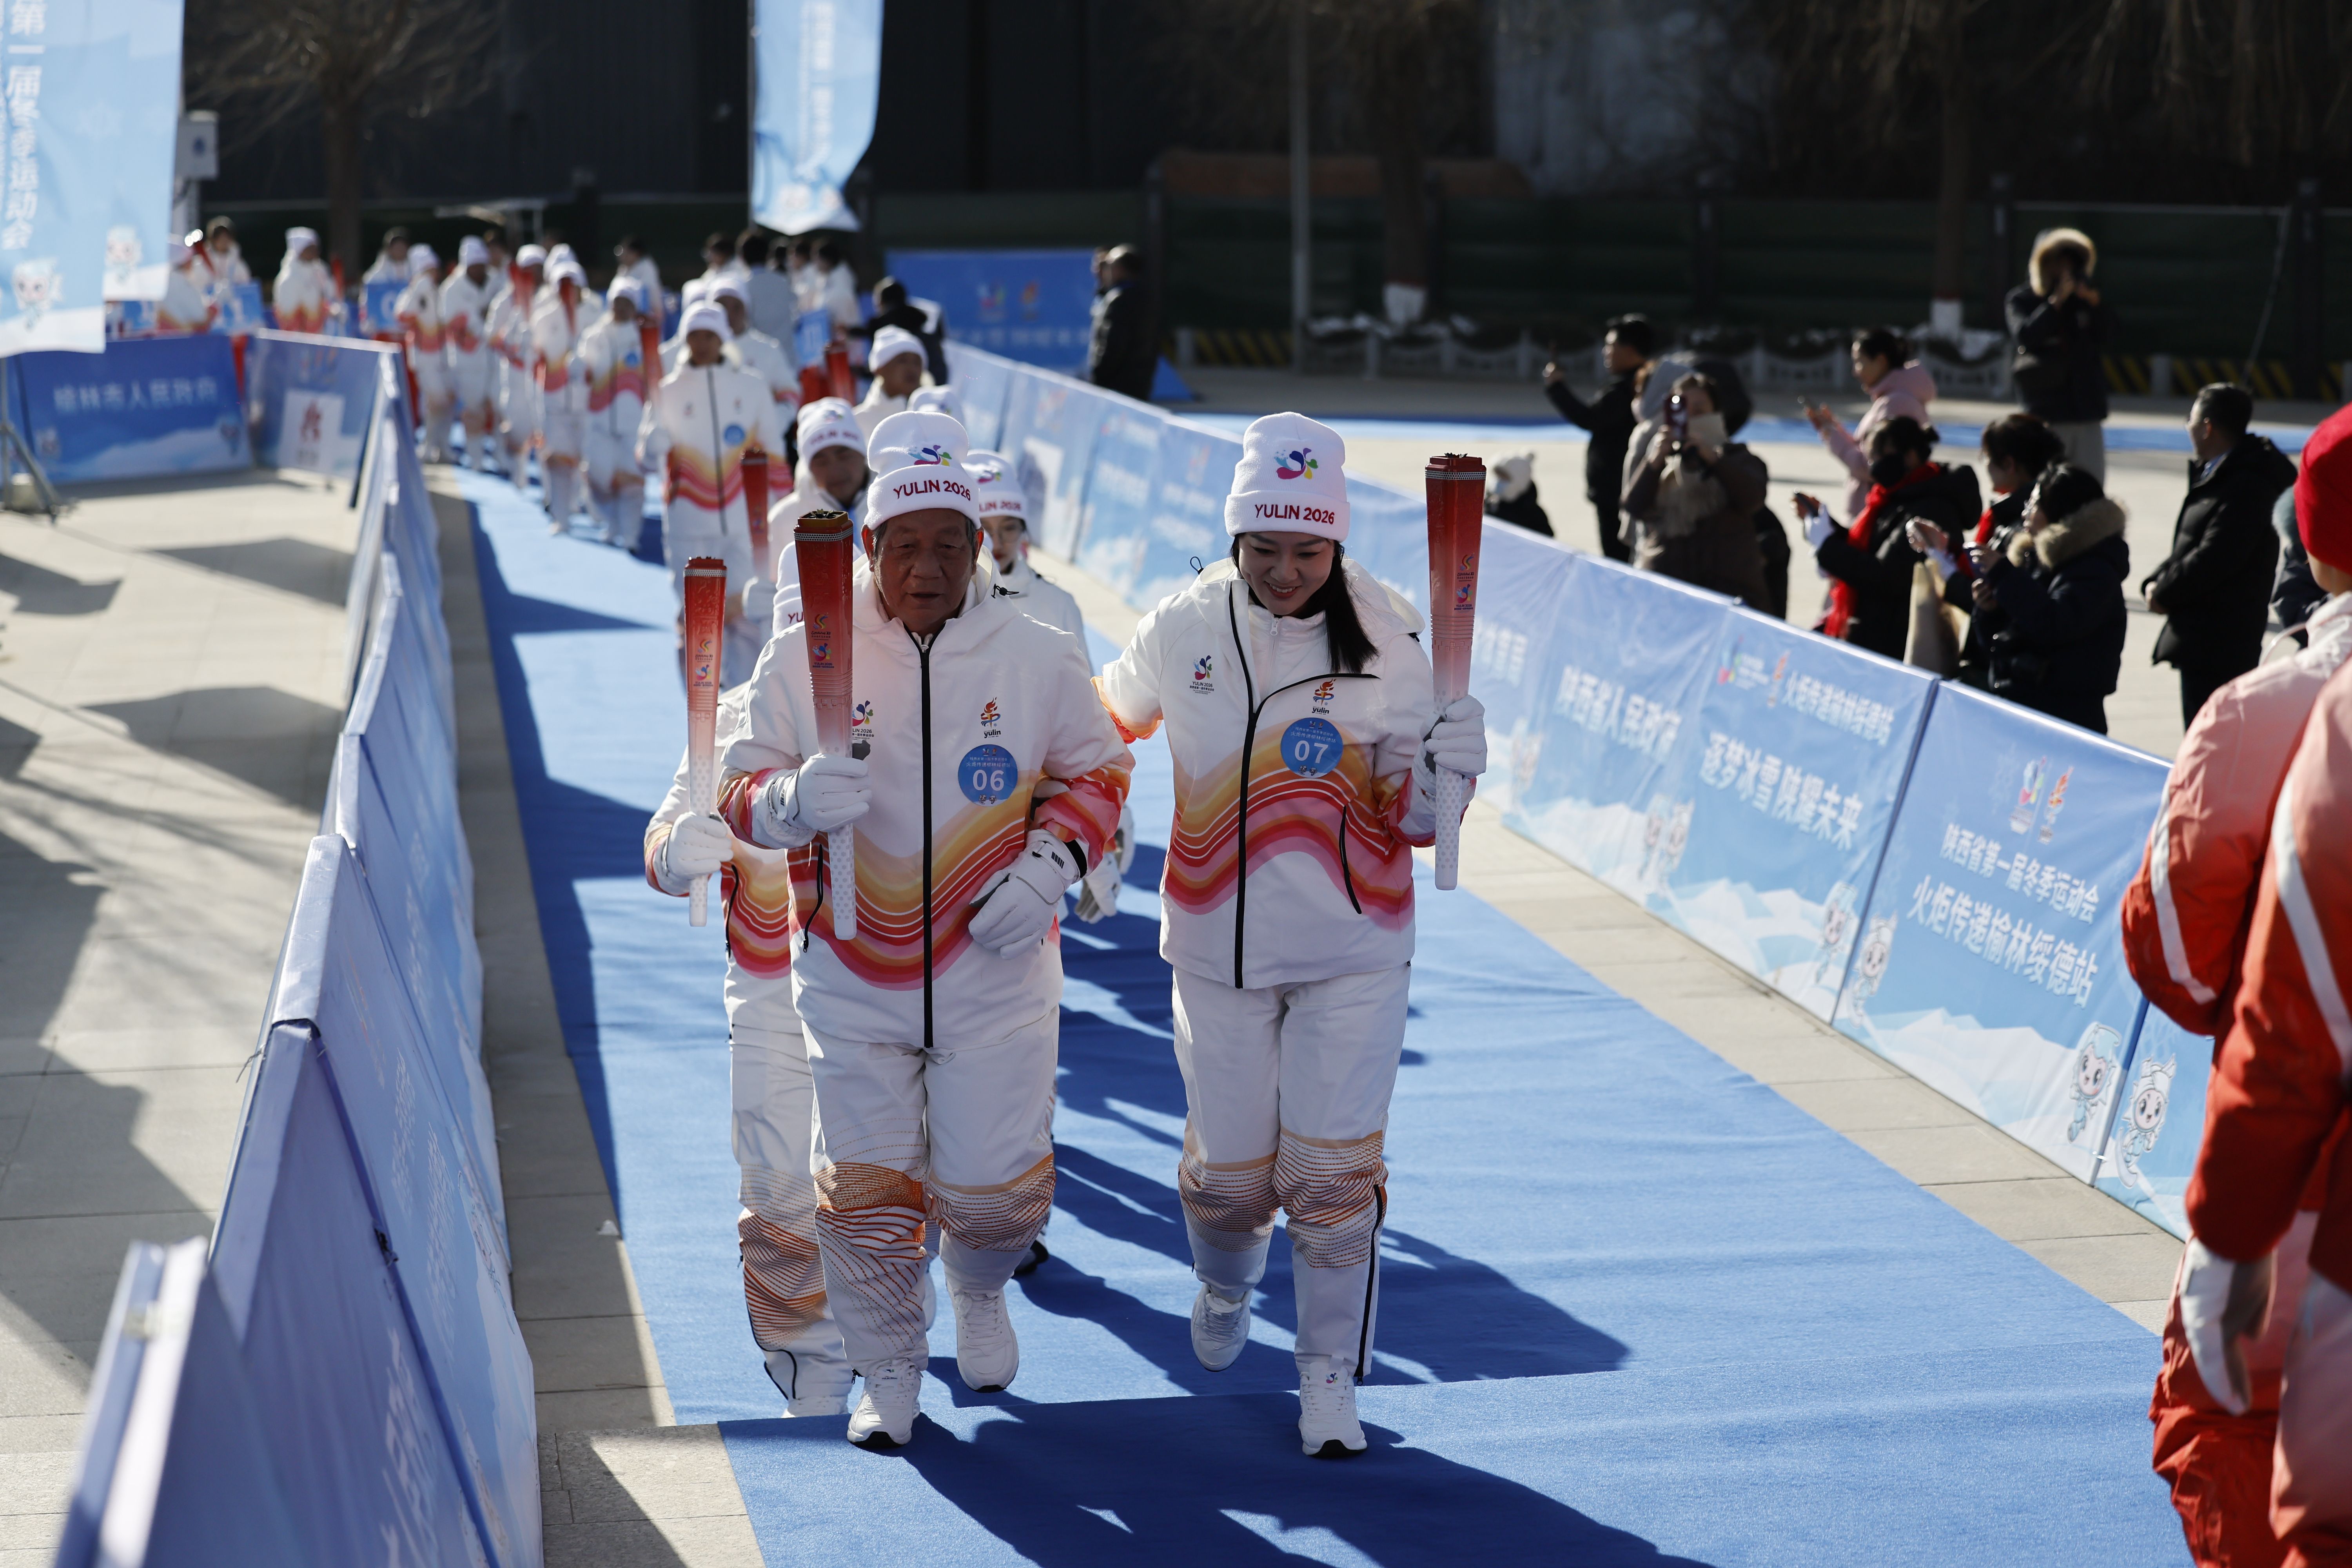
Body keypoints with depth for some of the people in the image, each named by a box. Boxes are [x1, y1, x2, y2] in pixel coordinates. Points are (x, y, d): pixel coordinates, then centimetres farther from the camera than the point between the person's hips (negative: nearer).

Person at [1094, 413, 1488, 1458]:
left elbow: (1406, 820, -6)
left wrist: (1440, 772, -26)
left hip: (1353, 951, -1)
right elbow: (1109, 726, 14)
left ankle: (1332, 1380, 13)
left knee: (1333, 1169, -5)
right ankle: (1226, 1285, 44)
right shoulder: (1184, 630, -6)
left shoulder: (1385, 637, -9)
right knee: (1229, 1167, 10)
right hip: (1218, 946, 1)